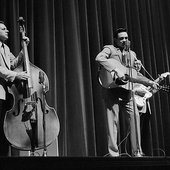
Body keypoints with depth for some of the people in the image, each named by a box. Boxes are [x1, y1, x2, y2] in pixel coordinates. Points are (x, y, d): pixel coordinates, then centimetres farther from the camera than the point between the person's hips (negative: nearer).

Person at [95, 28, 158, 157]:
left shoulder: (132, 54, 24)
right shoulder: (110, 49, 7)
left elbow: (136, 75, 25)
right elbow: (99, 58, -14)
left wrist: (149, 82, 12)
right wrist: (116, 70, -21)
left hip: (127, 91, 5)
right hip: (113, 89, -5)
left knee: (135, 117, -5)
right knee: (113, 120, -6)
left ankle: (137, 152, 3)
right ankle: (114, 153, -3)